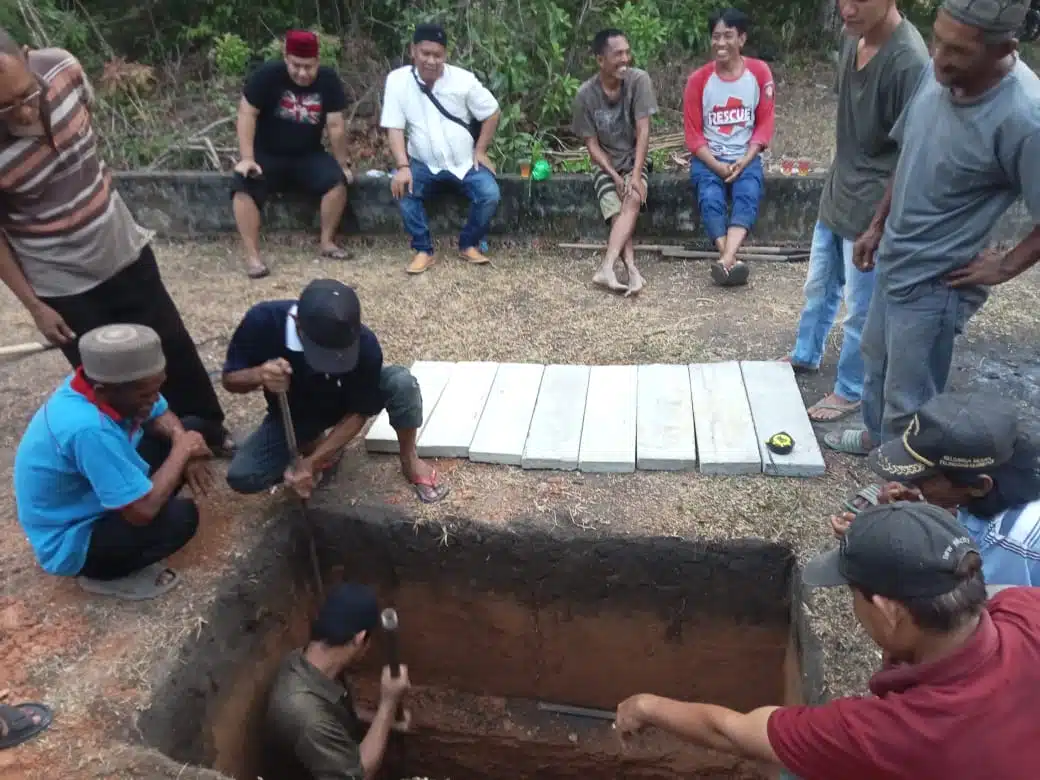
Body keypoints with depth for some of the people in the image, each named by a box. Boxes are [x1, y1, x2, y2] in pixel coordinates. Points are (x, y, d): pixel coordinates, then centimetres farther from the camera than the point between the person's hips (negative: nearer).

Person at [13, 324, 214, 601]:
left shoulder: (102, 383, -16)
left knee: (191, 428, 0)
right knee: (181, 516, -31)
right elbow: (143, 511, -37)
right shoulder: (88, 429, -41)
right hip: (71, 542, -8)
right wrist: (182, 451, -25)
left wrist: (183, 444, -19)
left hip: (88, 498, 8)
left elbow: (162, 416, 3)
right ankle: (103, 575, -3)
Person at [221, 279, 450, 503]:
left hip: (344, 408, -1)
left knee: (401, 382, -31)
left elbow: (359, 413, -22)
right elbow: (230, 379, -17)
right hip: (293, 416, 2)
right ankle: (314, 444, 8)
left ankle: (409, 460, -4)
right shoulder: (262, 321, -33)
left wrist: (311, 463, -30)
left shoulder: (364, 345, -35)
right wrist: (258, 375, -41)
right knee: (241, 477, -20)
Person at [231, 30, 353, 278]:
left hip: (308, 156, 2)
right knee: (243, 187, -27)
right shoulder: (268, 74, -16)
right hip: (267, 154, -1)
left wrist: (343, 163, -5)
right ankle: (252, 256, -22)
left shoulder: (328, 79, -10)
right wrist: (247, 158, -21)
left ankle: (327, 243, -8)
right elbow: (246, 113, -15)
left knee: (338, 180, -24)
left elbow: (336, 125, -6)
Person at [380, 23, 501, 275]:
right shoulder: (397, 80, -10)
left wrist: (480, 151, -3)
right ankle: (423, 250, -10)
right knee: (402, 188, -28)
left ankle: (469, 245, 3)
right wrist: (403, 166, -23)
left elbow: (492, 113, 1)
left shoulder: (463, 79, -11)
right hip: (424, 164, 0)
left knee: (490, 195, -23)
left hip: (465, 162, 0)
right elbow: (394, 127, -11)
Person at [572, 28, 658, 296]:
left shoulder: (639, 79, -12)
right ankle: (631, 270, -32)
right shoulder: (585, 94, -11)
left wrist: (635, 175, -23)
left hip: (635, 160, -1)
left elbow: (643, 131, -14)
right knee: (618, 213, -24)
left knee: (633, 199, -30)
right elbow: (592, 145, -7)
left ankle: (606, 269, -40)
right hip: (605, 165, 1)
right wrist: (615, 177, -18)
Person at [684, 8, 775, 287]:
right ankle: (732, 260, -36)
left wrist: (744, 162, -12)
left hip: (745, 157, 0)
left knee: (748, 195, -31)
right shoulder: (698, 79, -2)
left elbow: (765, 123, 3)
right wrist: (717, 166, -14)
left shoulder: (760, 72, 1)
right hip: (708, 158, 0)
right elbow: (693, 133, -1)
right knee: (710, 199, -31)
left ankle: (726, 260, -45)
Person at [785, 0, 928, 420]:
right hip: (837, 192, 8)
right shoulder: (851, 37, 0)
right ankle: (805, 355, 45)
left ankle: (849, 392, 25)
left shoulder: (909, 60, -25)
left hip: (871, 208, -8)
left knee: (860, 309, 7)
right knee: (818, 286, 23)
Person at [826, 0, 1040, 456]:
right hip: (895, 258, 8)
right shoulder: (939, 72, -8)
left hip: (936, 282, -8)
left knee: (908, 400, 6)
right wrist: (878, 225, 13)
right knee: (876, 359, 27)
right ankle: (875, 437, 51)